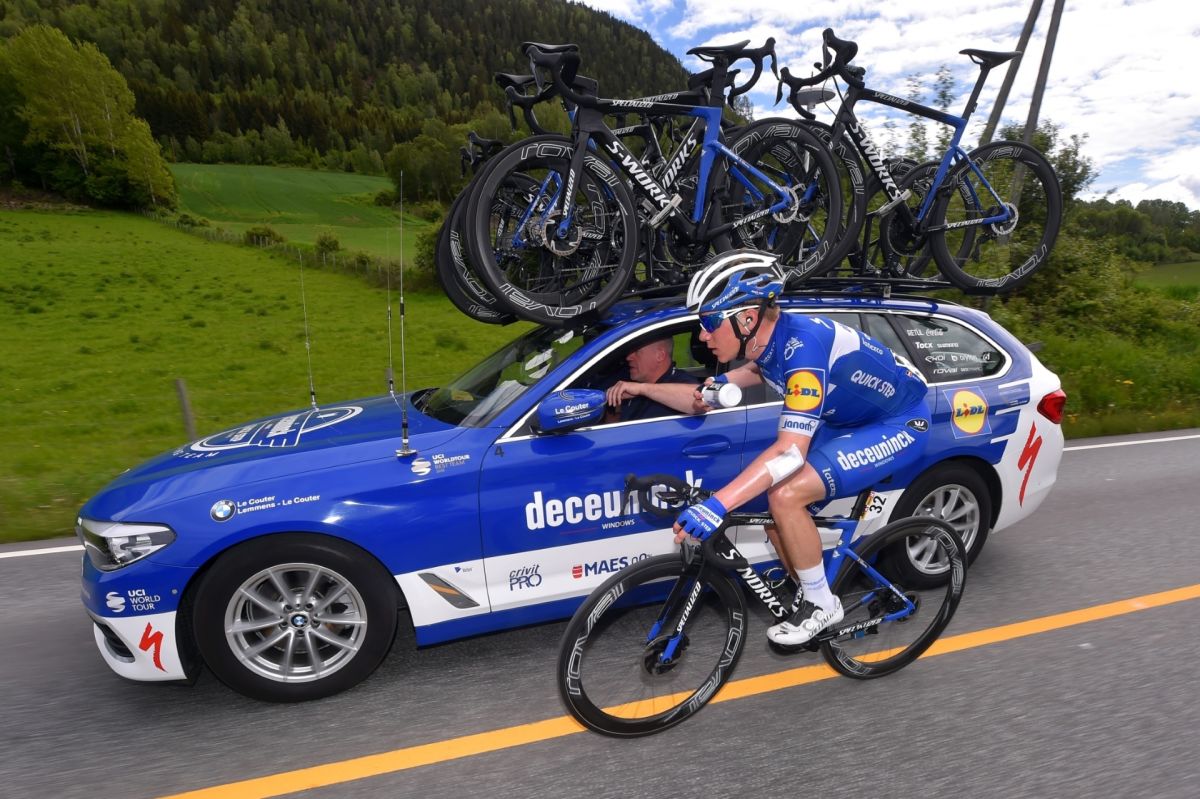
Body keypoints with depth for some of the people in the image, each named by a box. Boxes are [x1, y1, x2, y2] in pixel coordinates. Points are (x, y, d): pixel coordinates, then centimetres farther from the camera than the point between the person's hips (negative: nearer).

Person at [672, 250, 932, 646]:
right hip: (850, 419, 8)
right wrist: (724, 381, 0)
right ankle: (809, 592, 20)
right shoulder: (766, 338, -9)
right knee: (773, 507, -3)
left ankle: (821, 604, -2)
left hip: (899, 424, -8)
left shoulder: (803, 346, -34)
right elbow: (762, 368, 18)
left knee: (786, 496, -24)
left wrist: (716, 504, -47)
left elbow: (790, 450, -41)